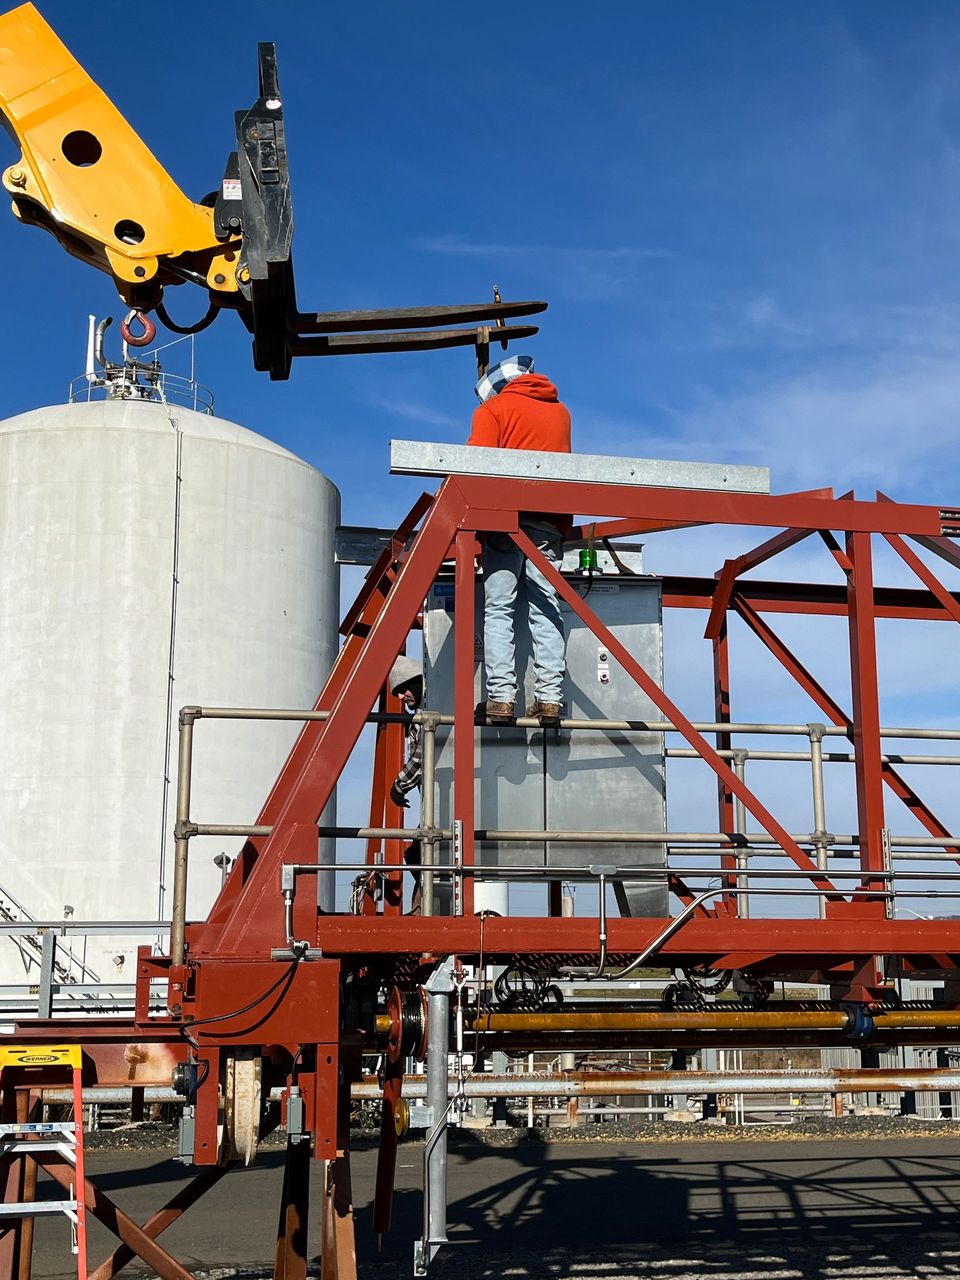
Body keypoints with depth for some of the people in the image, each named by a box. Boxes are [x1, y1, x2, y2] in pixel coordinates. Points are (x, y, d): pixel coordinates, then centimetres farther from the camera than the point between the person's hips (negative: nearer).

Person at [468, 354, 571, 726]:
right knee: (545, 609, -1)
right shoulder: (560, 411, 22)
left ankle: (501, 696, -14)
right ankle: (549, 696, -10)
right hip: (551, 522, 4)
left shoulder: (493, 408, 7)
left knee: (498, 609, -5)